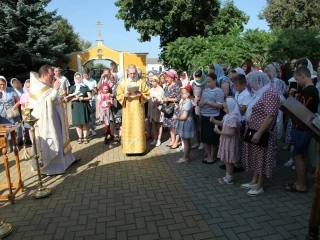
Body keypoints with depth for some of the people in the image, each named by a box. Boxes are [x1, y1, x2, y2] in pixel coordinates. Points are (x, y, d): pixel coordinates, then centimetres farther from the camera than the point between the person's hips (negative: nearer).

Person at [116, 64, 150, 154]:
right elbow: (118, 96, 4)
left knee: (138, 128, 2)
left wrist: (141, 94, -17)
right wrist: (124, 95, -16)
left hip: (138, 109, -1)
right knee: (128, 129, 2)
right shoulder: (123, 83, 5)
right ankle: (128, 148, 10)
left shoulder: (142, 82, 3)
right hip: (127, 109, 1)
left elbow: (147, 94, 2)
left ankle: (139, 147, 11)